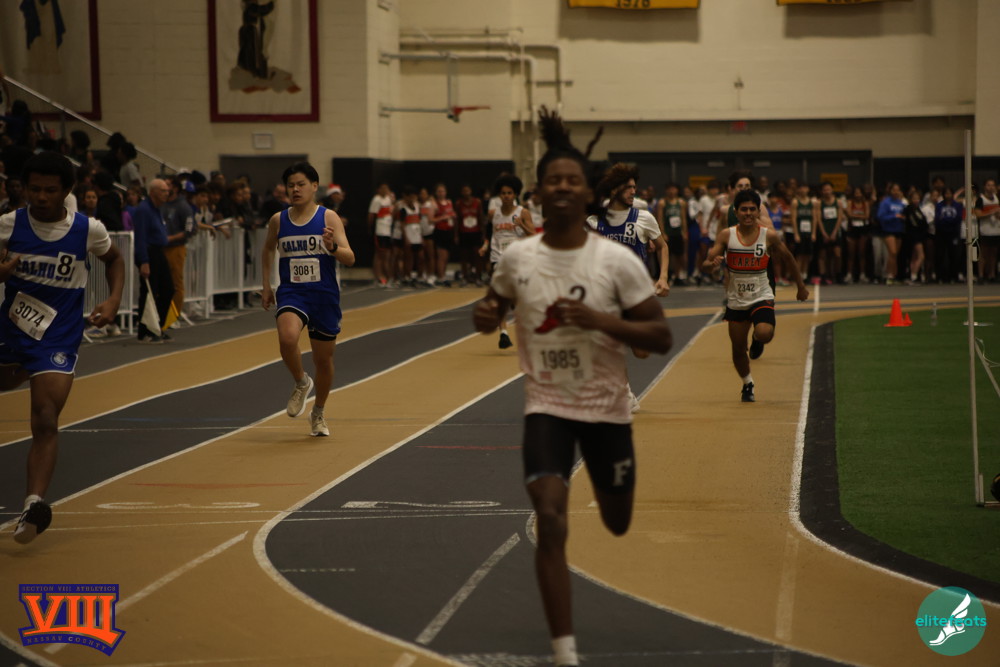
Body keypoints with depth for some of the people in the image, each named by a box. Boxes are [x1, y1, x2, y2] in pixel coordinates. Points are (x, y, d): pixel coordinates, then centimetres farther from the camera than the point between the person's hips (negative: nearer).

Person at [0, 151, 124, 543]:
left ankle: (35, 503, -24)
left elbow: (113, 259, 14)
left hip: (57, 341, -3)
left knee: (45, 422, -15)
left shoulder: (88, 230, -7)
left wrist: (114, 299, -2)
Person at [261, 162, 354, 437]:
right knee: (287, 338, -30)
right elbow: (268, 250, 22)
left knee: (323, 359, 9)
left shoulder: (329, 217, -6)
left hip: (324, 295, 0)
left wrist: (332, 247, -32)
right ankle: (301, 383, 1)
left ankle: (318, 414, 34)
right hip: (291, 293, 1)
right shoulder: (278, 220, 2)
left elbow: (350, 259, -11)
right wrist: (266, 286, 18)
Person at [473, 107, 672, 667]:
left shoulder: (617, 261, -13)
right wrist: (486, 316, -12)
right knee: (551, 520, -19)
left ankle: (605, 481, 59)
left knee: (618, 522, 18)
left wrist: (600, 320, -26)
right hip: (547, 406, 0)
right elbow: (494, 310, 13)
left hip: (607, 409, 0)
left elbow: (661, 337, -11)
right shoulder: (517, 258, -6)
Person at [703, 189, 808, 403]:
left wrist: (801, 286, 15)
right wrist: (713, 263, -34)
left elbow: (788, 258, 9)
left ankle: (757, 340, 11)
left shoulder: (769, 236, -7)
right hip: (736, 300, 2)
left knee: (764, 334, -28)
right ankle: (747, 385, 35)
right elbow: (707, 263, -9)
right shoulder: (726, 235, -7)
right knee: (738, 348, 8)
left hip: (761, 297, -2)